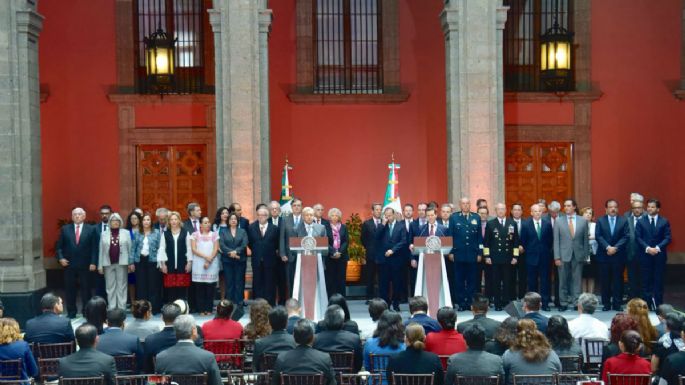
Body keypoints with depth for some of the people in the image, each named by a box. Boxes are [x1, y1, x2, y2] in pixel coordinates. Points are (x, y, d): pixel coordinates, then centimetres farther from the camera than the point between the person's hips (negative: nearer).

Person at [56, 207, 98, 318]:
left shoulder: (91, 230, 3)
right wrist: (60, 258, -6)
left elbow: (94, 248, -1)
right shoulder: (65, 229, 8)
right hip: (69, 265, 2)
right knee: (69, 290, 5)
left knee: (86, 289, 4)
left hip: (85, 265, -1)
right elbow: (59, 246, 8)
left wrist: (93, 262, -8)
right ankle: (71, 312, 14)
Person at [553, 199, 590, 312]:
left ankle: (576, 302, 7)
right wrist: (557, 257, -5)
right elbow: (556, 240, 0)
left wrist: (585, 255, 3)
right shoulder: (559, 221, 3)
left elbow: (586, 239, 7)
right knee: (563, 281, 5)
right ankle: (563, 303, 12)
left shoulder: (583, 221, 5)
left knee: (576, 281, 2)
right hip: (564, 255, 0)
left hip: (578, 255, 0)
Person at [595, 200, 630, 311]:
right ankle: (606, 304, 8)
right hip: (604, 255, 0)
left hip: (618, 255, 0)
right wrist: (607, 247, -15)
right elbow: (598, 236, -3)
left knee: (618, 280, 2)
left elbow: (626, 236, -2)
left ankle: (617, 304, 8)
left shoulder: (623, 221, 6)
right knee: (605, 281, 2)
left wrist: (615, 247, -13)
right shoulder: (600, 221, 6)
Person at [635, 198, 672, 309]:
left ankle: (658, 305, 7)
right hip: (645, 254, 0)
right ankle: (646, 304, 6)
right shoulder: (641, 221, 7)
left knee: (659, 280, 2)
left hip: (659, 255, 0)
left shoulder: (664, 222, 5)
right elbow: (638, 237, -1)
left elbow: (667, 238, -1)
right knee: (646, 280, 1)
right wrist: (647, 248, -14)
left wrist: (658, 248, -16)